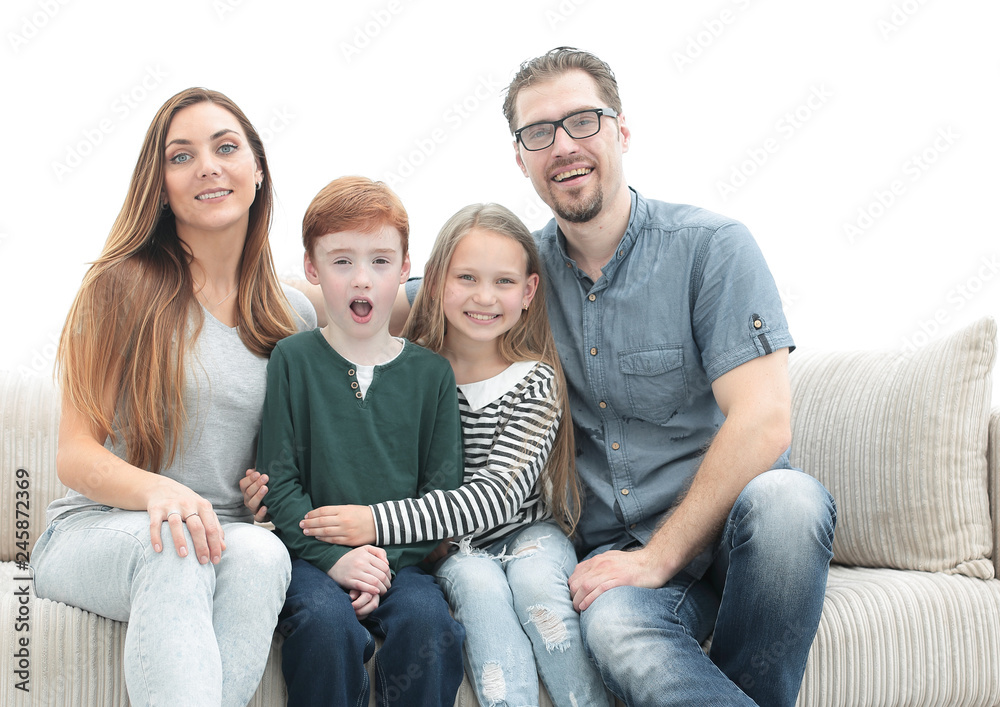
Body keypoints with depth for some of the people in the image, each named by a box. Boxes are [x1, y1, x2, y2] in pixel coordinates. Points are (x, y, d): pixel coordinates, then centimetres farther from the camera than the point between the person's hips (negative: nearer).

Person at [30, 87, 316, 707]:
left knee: (262, 555, -33)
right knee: (172, 548, -37)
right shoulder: (124, 287, -1)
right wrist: (157, 491, -28)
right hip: (96, 533, -3)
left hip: (232, 543, 3)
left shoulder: (293, 317, 10)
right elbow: (76, 454, -6)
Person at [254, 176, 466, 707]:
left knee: (428, 620, -29)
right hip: (312, 554, -1)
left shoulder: (431, 372, 8)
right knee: (328, 621, -31)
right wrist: (333, 558, -14)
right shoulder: (293, 360, 4)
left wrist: (388, 559, -9)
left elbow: (443, 491, 6)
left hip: (400, 558, 1)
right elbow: (279, 482, -1)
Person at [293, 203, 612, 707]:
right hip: (452, 548, 1)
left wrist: (378, 522, -29)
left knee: (536, 585, -30)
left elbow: (497, 495, -19)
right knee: (480, 588, -30)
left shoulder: (535, 381, -9)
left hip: (527, 534, 0)